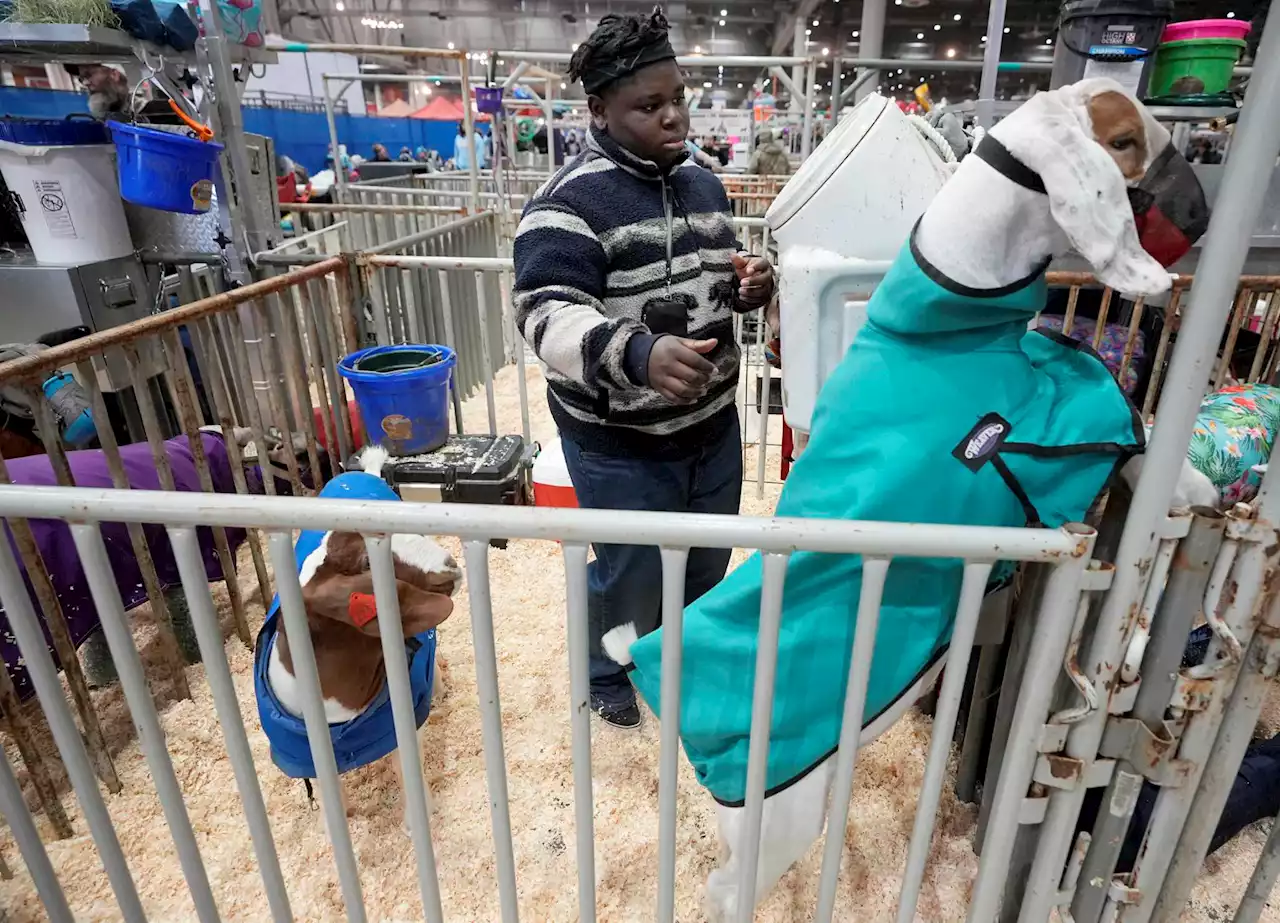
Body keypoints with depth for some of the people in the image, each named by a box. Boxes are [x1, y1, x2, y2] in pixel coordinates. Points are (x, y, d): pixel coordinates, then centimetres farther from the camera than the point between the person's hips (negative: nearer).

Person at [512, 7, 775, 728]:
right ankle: (606, 675, 45)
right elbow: (547, 313, -28)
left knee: (709, 562, 24)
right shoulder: (571, 200, -18)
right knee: (633, 575, 12)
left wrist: (752, 286, -6)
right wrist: (638, 354, -46)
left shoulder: (703, 182, 6)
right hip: (620, 443, -7)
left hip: (713, 423, 7)